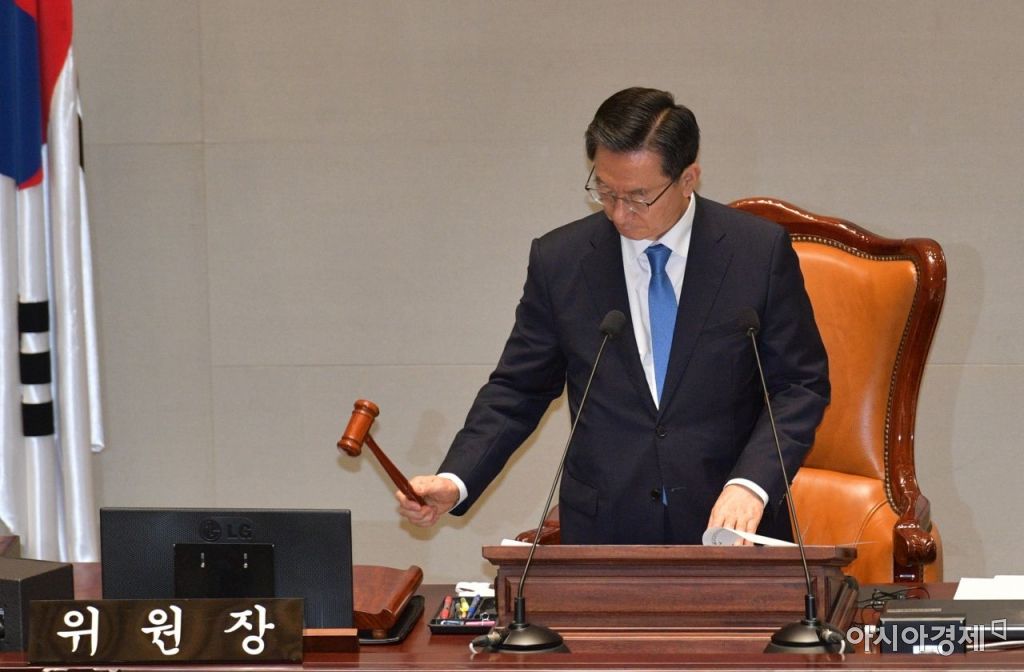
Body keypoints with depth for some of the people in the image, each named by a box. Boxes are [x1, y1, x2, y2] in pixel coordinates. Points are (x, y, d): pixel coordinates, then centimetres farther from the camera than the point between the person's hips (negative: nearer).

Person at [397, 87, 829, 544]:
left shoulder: (760, 252, 1)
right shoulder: (558, 261, 6)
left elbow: (801, 385, 4)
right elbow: (518, 390, 12)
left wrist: (751, 483, -11)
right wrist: (454, 482, -3)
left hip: (731, 529, -1)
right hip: (603, 533, 1)